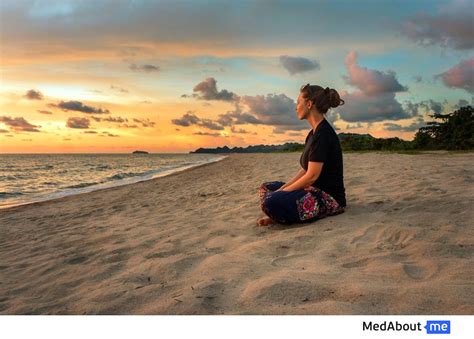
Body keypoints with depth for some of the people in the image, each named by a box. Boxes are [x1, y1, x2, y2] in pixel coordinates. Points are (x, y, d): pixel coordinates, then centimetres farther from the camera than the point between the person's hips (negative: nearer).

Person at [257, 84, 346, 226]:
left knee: (271, 202, -32)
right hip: (316, 190, 11)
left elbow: (312, 176, -20)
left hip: (330, 197, -11)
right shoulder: (314, 133, 15)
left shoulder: (323, 133, -17)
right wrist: (283, 188, 3)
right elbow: (305, 170, 14)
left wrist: (282, 192, -11)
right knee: (265, 188, 13)